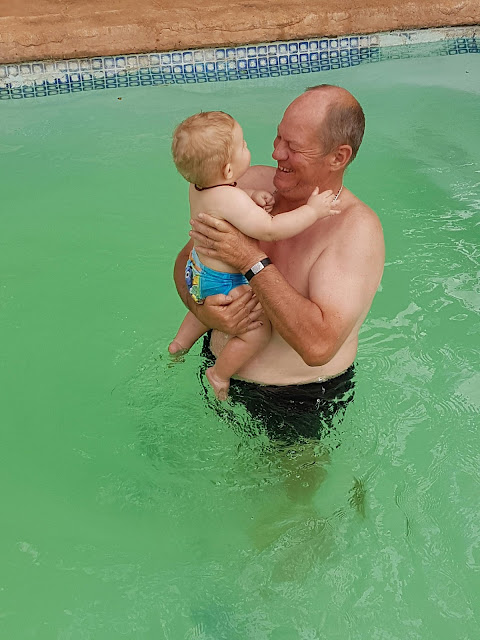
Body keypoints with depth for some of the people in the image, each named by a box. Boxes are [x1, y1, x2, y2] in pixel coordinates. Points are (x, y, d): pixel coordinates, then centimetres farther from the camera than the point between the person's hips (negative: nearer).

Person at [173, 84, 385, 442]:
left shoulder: (358, 228, -27)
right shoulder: (252, 183, -10)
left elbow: (319, 345, -38)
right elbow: (187, 260, -1)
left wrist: (252, 259, -37)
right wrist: (202, 309, -24)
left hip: (302, 400, -4)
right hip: (221, 369, 5)